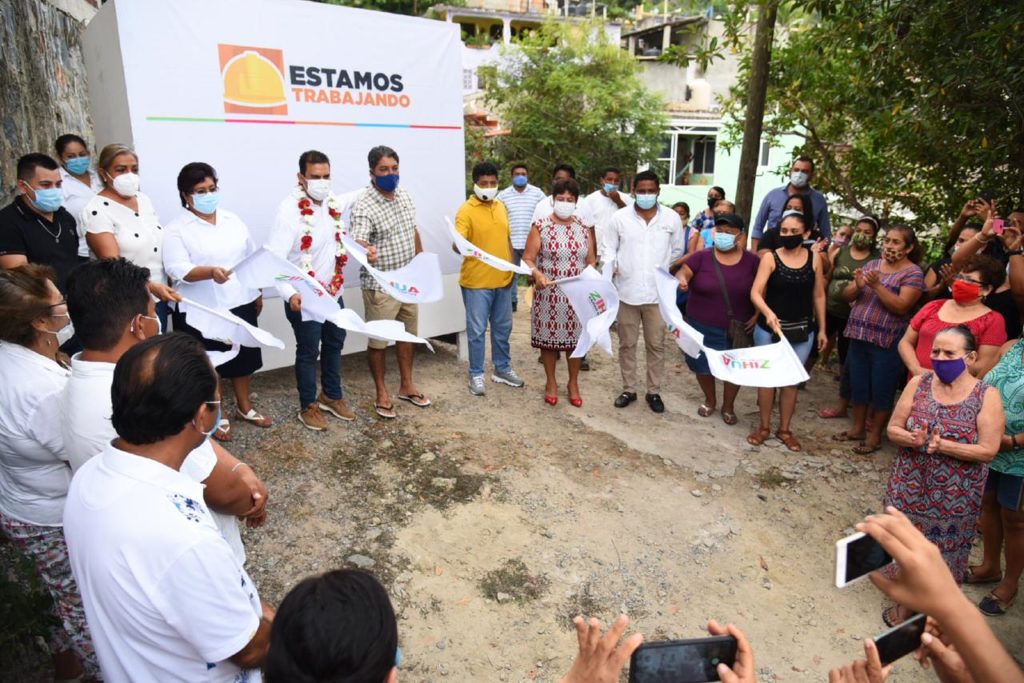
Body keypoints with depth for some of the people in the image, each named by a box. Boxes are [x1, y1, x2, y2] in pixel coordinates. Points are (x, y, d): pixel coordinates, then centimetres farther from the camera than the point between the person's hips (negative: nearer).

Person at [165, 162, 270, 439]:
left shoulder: (233, 220, 8)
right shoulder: (176, 229, -8)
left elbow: (252, 258, 14)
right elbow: (177, 269, -19)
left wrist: (258, 292, 15)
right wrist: (211, 272, -35)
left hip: (240, 303, 5)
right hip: (200, 310, -5)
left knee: (244, 356, 16)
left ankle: (244, 407, 34)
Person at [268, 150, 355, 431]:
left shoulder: (333, 203, -3)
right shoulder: (290, 209, -23)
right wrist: (290, 294, -42)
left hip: (334, 292, 7)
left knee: (334, 344, 19)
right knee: (308, 351, 8)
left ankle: (332, 396, 39)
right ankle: (308, 406, 27)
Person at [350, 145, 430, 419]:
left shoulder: (404, 195, 4)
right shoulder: (363, 206, -19)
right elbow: (358, 241, -35)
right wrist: (366, 251, -58)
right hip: (380, 286, -7)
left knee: (408, 335, 17)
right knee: (378, 341, 6)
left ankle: (407, 385, 33)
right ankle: (381, 394, 21)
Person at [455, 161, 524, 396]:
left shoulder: (501, 207, 9)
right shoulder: (466, 211, -11)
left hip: (502, 280, 6)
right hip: (476, 282, -6)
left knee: (502, 327, 16)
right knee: (477, 330, 2)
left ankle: (502, 369, 31)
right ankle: (476, 375, 15)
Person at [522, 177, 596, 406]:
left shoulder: (584, 227, 6)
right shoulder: (541, 227, -3)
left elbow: (592, 261, 10)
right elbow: (527, 259, -6)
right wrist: (537, 274, -26)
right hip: (549, 294, -2)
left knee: (576, 337, 8)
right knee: (549, 337, 6)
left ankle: (573, 383, 26)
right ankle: (551, 382, 25)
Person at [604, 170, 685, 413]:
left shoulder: (672, 218, 0)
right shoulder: (619, 217, -1)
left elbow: (677, 251, 11)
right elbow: (610, 249, 3)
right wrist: (609, 268, -15)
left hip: (658, 293, 0)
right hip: (626, 291, 0)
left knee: (656, 345, 8)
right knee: (627, 344, 10)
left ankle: (654, 392, 21)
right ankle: (628, 389, 24)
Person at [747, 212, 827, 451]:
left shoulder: (814, 259, 0)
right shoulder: (770, 257, -8)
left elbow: (819, 295, 7)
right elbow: (755, 292, -16)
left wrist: (821, 329, 7)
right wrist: (767, 312, -35)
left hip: (802, 331, 2)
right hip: (769, 328, -2)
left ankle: (784, 429, 25)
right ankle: (764, 427, 23)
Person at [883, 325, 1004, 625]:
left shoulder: (987, 396, -12)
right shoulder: (919, 384, -5)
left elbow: (988, 450, -16)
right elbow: (893, 429, -3)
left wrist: (942, 445, -27)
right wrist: (913, 439, -23)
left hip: (955, 496, -2)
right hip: (910, 488, 2)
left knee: (944, 555, 14)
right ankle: (905, 600, 39)